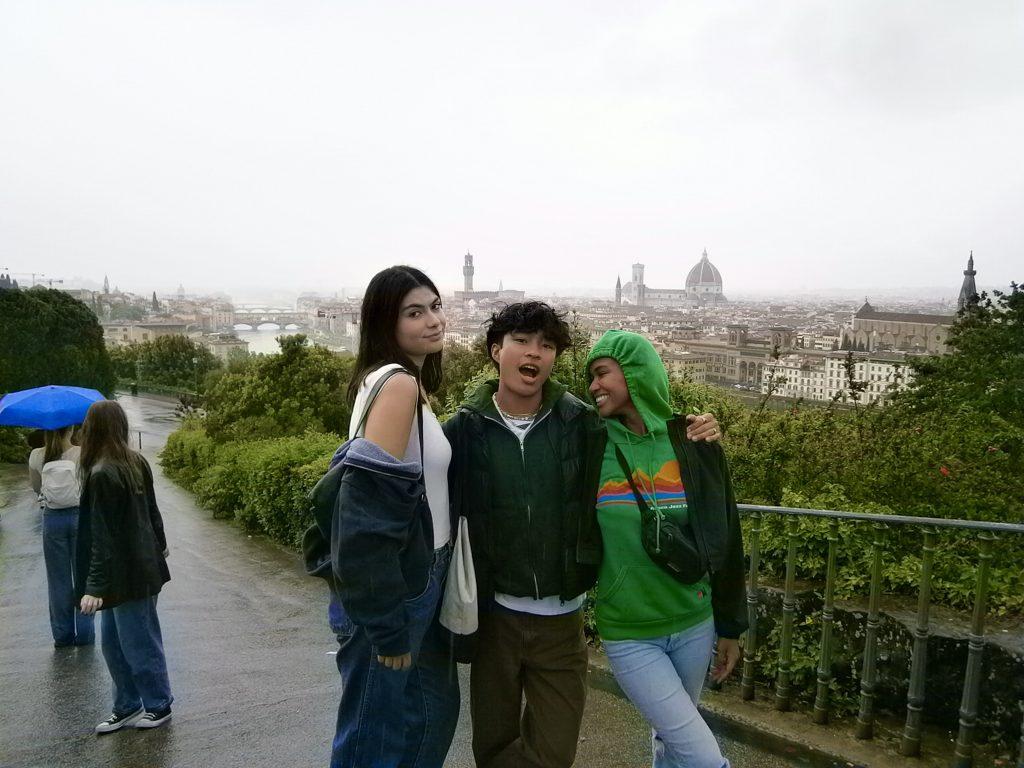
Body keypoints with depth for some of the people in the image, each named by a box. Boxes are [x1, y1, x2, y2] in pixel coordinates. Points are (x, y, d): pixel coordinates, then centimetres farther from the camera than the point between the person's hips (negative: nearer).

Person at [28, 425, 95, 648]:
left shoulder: (36, 457, -6)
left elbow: (36, 487, 8)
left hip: (52, 519, 2)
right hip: (80, 515, -2)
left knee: (58, 579, 12)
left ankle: (62, 635, 17)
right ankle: (84, 634, 13)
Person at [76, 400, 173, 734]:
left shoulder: (102, 474, -21)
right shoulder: (137, 462, 2)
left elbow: (102, 536, -22)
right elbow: (151, 510, 14)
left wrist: (95, 585, -19)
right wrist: (159, 545, 27)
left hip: (125, 573, -8)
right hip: (143, 564, 8)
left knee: (138, 643, 8)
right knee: (113, 641, 19)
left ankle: (159, 706, 25)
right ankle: (127, 707, 29)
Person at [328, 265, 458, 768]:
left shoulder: (386, 379, 10)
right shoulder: (400, 383, -19)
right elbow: (369, 506, -27)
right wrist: (388, 625, -23)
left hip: (413, 577, 9)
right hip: (395, 589, -9)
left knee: (435, 707, 22)